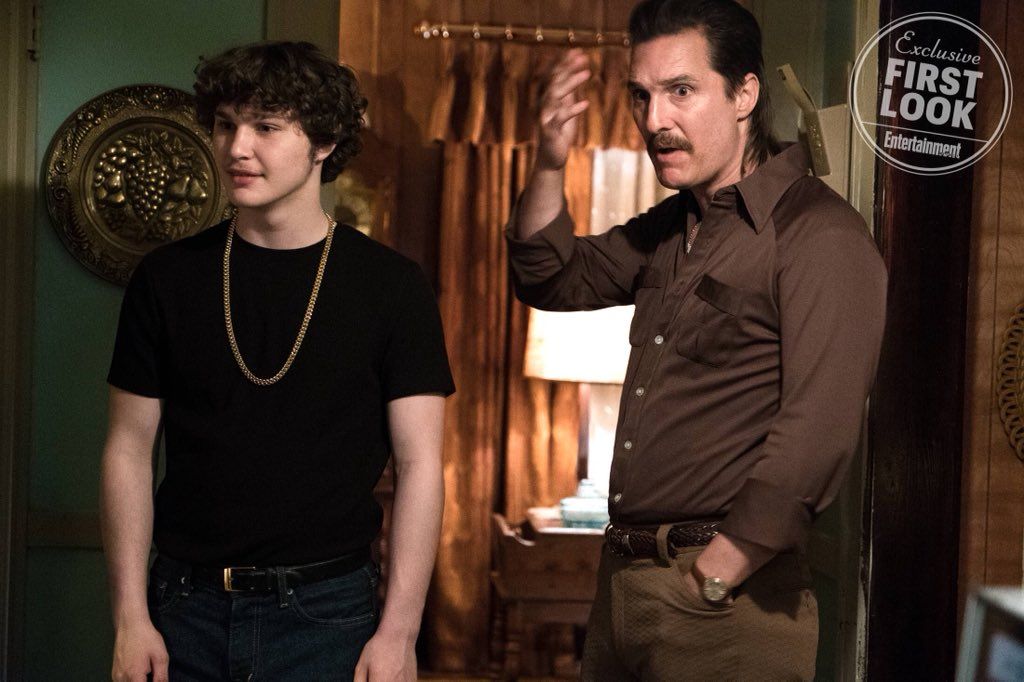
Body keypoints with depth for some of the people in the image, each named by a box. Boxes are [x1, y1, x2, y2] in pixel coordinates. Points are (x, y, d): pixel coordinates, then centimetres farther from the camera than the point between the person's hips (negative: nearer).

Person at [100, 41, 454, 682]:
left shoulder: (391, 285, -4)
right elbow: (130, 450, 4)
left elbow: (420, 465, -5)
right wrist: (131, 617, -2)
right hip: (187, 605, 2)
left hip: (325, 608, -2)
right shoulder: (168, 277, 2)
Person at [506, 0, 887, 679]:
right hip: (622, 574, 8)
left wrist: (711, 578, -19)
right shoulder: (671, 228, 14)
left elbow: (817, 432, -22)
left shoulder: (820, 234, -14)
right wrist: (550, 166, 5)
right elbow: (552, 279, 23)